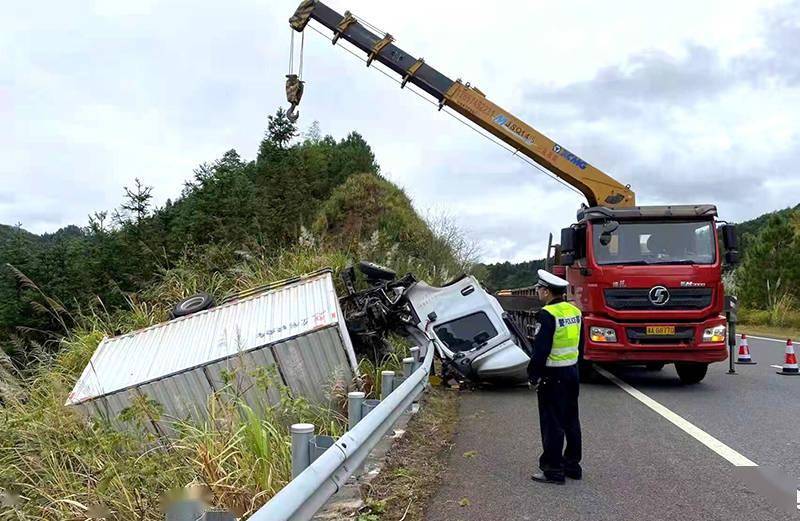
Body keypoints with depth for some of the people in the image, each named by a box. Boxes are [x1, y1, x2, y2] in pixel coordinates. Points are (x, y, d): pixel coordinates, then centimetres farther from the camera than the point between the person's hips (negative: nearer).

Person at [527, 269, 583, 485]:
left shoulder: (547, 315, -18)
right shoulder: (574, 311, 8)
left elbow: (541, 349, -20)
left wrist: (533, 375, -11)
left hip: (552, 376, -8)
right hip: (572, 372, 8)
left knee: (552, 424, -1)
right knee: (571, 421, 16)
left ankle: (553, 470, 4)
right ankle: (573, 465, 25)